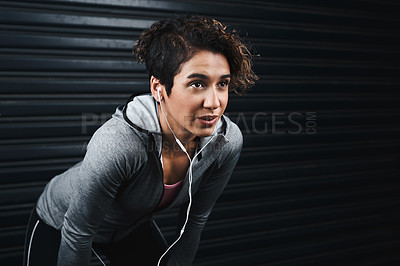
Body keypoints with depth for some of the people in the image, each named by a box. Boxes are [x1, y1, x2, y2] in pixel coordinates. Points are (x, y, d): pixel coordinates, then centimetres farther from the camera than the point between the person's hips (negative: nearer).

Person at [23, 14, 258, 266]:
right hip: (60, 226, -4)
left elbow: (195, 219, -9)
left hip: (132, 226, 4)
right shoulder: (117, 143, -41)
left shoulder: (228, 142, -24)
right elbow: (77, 233, -25)